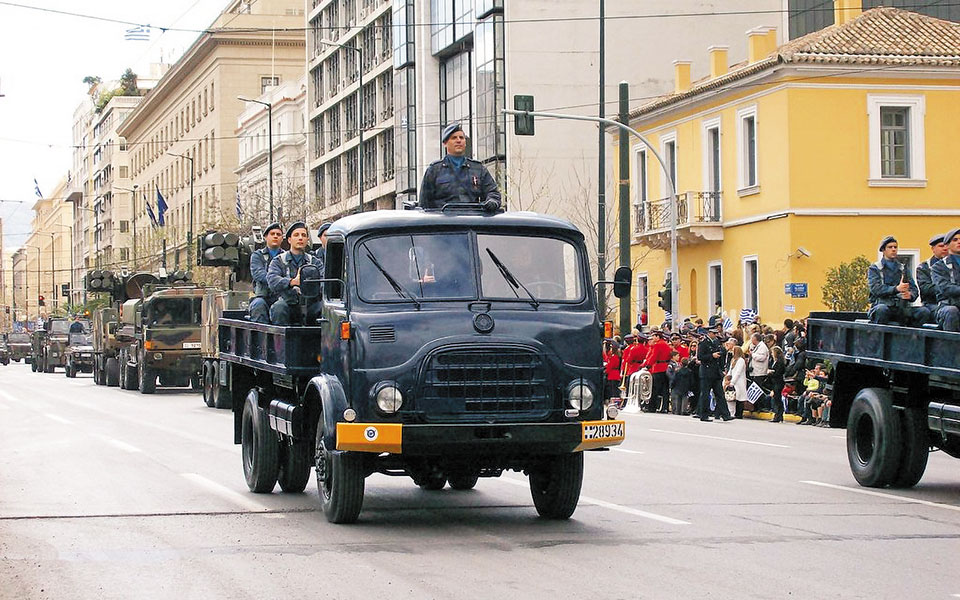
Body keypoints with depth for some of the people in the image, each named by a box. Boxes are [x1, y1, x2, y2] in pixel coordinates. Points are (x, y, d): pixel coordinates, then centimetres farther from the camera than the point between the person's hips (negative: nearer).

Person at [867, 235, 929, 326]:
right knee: (881, 309, -41)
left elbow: (914, 289, 13)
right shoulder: (874, 268, 10)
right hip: (883, 304, -4)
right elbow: (875, 288, -7)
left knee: (924, 312, -23)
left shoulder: (903, 269, 23)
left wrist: (910, 295, -13)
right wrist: (896, 289, -23)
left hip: (901, 307, 4)